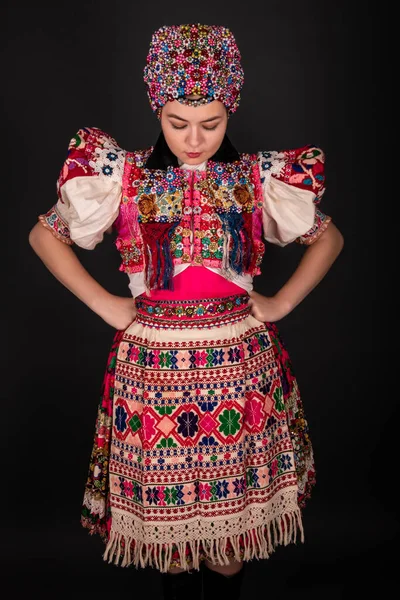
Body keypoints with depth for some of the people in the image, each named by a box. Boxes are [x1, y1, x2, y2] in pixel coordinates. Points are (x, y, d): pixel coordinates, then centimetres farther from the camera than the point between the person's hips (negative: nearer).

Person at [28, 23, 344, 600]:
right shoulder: (124, 175, -2)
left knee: (235, 509, 12)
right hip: (153, 363, 0)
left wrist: (282, 302, 1)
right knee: (166, 508, 13)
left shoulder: (260, 177, 0)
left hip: (240, 361, 1)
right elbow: (45, 234, 6)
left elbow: (329, 236, 12)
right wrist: (103, 304, -2)